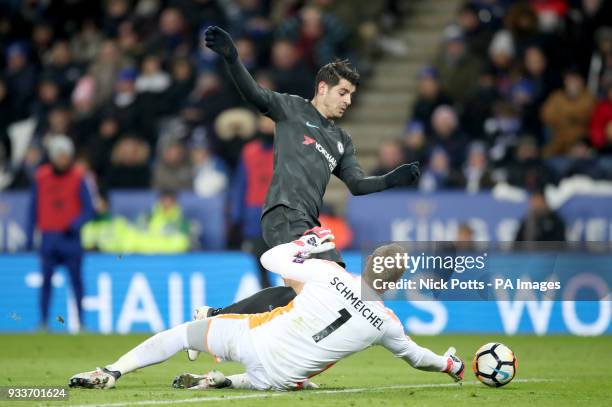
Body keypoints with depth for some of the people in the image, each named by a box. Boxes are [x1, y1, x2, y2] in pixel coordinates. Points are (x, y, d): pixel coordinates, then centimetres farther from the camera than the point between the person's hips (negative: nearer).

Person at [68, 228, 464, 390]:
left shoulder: (330, 274, -10)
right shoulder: (386, 323, -5)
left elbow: (270, 258, 1)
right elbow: (414, 355, 16)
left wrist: (308, 242, 17)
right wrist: (450, 364, 35)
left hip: (256, 339, -1)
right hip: (280, 379, 1)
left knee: (183, 332, 18)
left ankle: (111, 372, 7)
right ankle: (223, 382, 14)